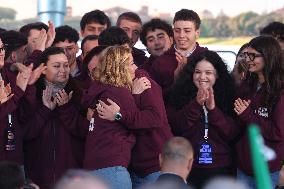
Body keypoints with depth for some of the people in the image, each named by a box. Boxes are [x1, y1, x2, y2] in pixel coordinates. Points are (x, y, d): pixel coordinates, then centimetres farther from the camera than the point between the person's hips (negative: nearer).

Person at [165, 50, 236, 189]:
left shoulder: (227, 96, 5)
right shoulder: (178, 94, 3)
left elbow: (231, 133, -4)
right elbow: (176, 127, -8)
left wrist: (213, 108, -15)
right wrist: (196, 104, -18)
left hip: (219, 168, 1)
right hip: (187, 167, -1)